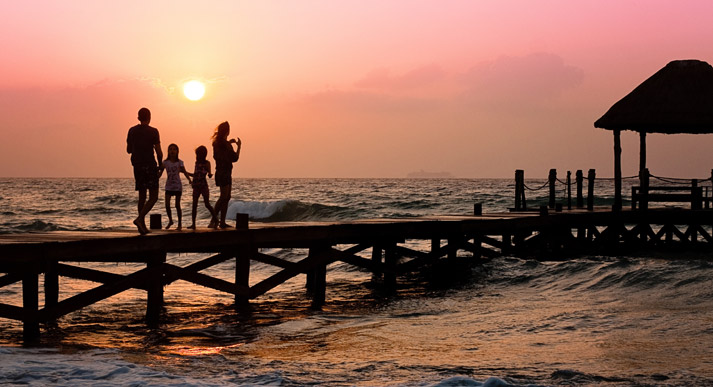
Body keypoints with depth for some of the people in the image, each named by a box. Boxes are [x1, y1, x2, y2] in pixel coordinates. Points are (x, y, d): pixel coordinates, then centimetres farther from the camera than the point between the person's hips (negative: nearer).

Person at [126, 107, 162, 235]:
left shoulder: (132, 131, 6)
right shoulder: (153, 131, -7)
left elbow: (129, 150, 14)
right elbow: (159, 152, -9)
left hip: (137, 166, 6)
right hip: (150, 166, -5)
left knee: (142, 196, 12)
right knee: (153, 197, -2)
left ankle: (143, 226, 9)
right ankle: (140, 218, -22)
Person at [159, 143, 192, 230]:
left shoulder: (179, 162, -3)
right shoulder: (165, 162, 0)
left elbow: (185, 172, -5)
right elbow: (159, 173, 1)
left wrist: (190, 180, -19)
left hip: (177, 186, -1)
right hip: (168, 186, 1)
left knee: (177, 205, 1)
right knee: (167, 205, -7)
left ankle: (179, 224, 10)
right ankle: (170, 221, 16)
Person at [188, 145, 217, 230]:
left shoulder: (207, 163, -2)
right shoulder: (197, 163, 13)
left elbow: (209, 173, -8)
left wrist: (210, 174, -31)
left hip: (204, 186, -5)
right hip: (196, 187, 5)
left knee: (207, 204, -6)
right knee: (194, 204, -1)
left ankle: (215, 220, 9)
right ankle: (193, 224, -2)